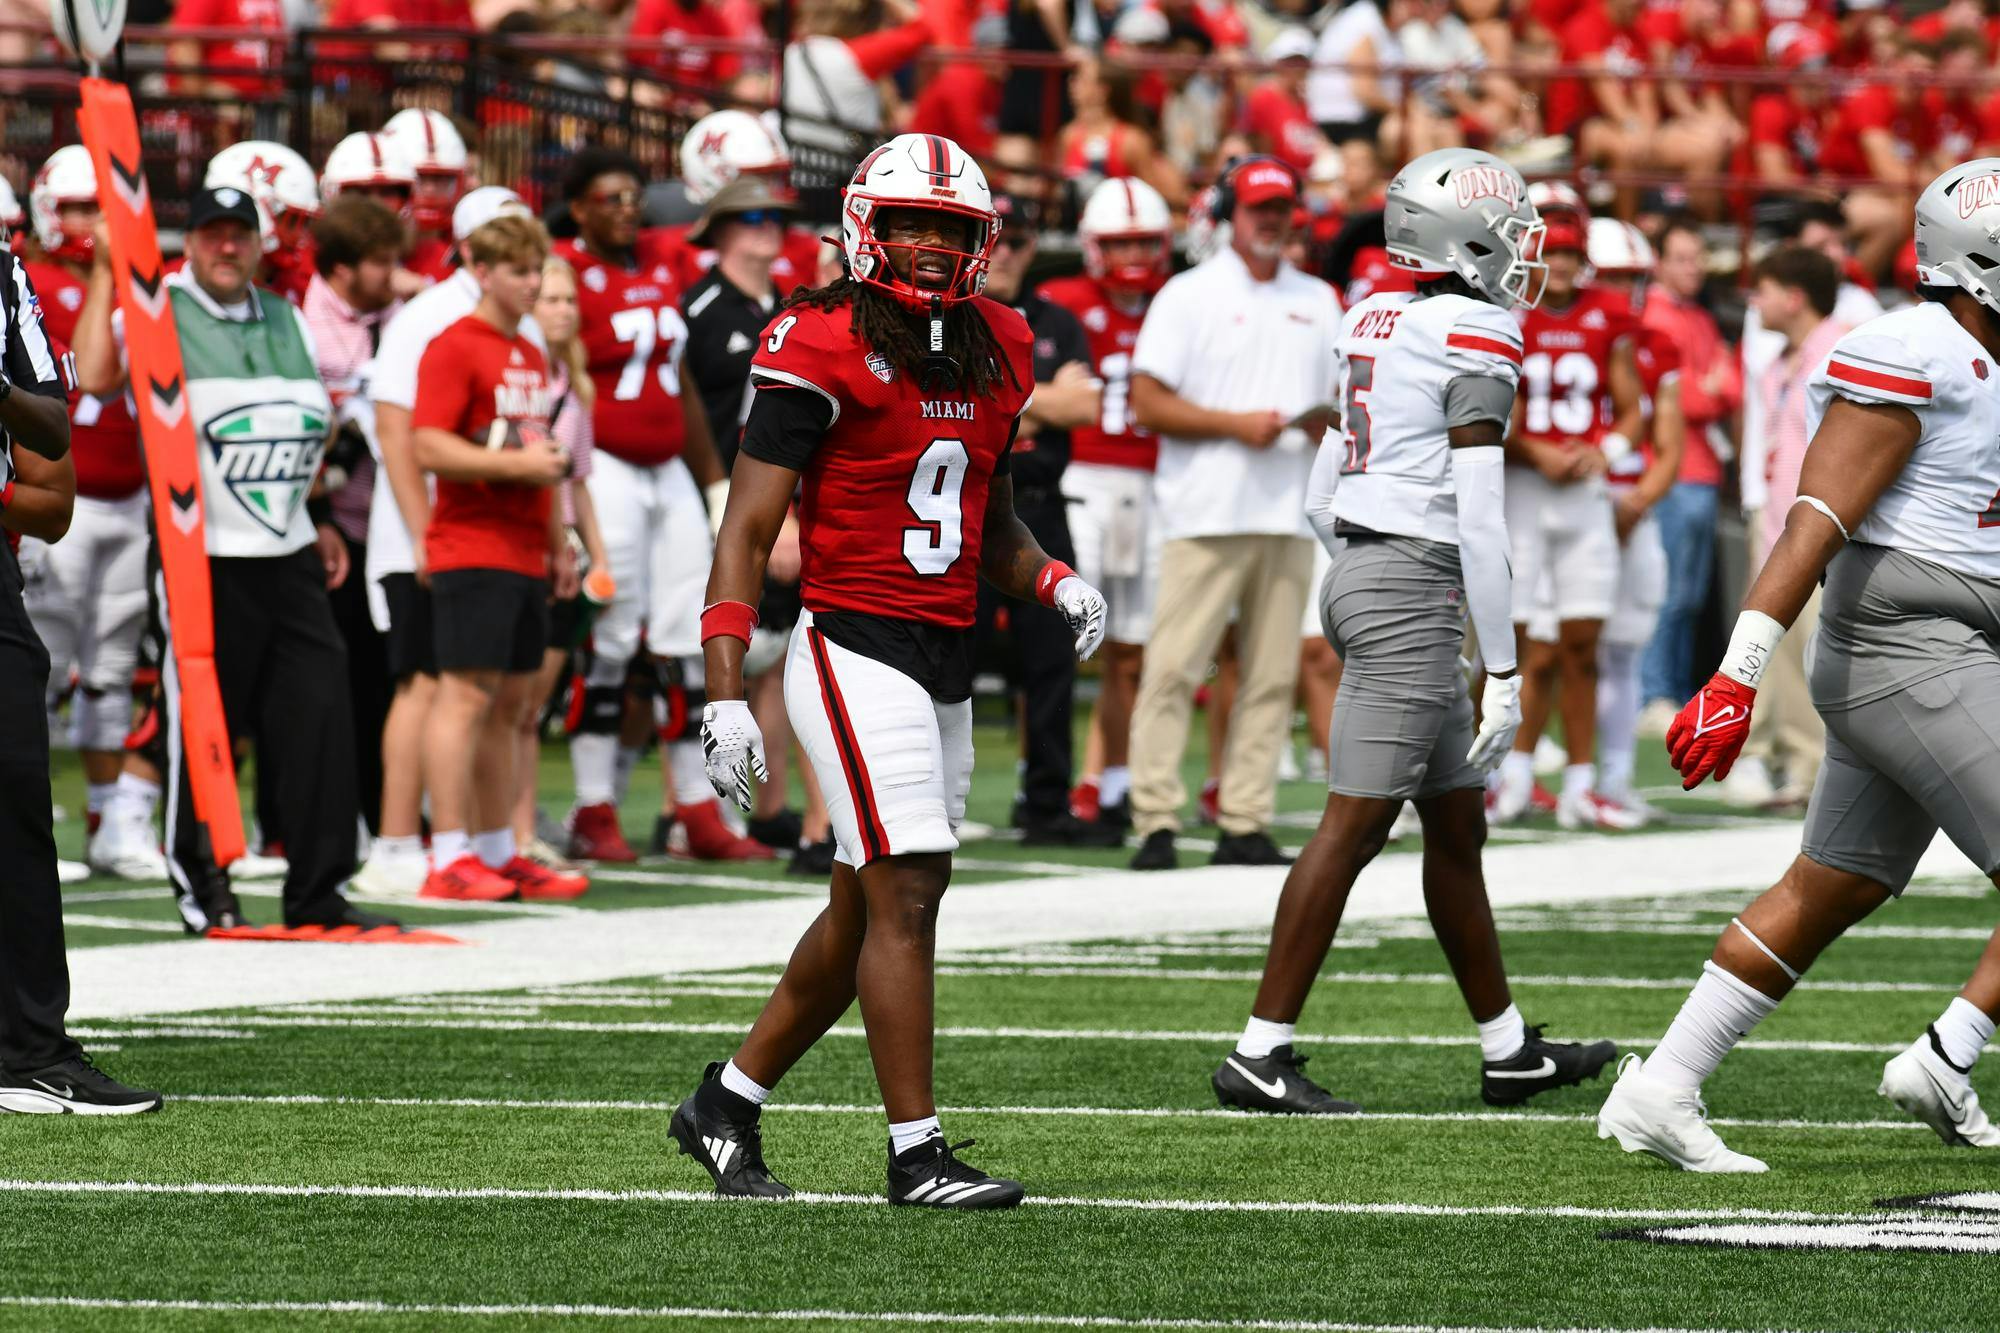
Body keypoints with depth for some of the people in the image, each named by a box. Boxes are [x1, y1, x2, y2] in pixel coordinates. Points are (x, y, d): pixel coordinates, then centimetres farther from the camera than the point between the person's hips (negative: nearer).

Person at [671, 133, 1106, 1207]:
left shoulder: (993, 354, 11)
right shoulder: (825, 352, -11)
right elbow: (747, 529, -11)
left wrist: (1053, 582, 2)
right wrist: (724, 694, -17)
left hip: (947, 665, 8)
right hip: (857, 656, -8)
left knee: (863, 914, 13)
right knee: (906, 897, -11)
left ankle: (727, 1102, 27)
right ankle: (916, 1152, -7)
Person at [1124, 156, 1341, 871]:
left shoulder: (1318, 302, 18)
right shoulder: (1189, 296, 1)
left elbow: (1341, 402, 22)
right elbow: (1147, 402, -5)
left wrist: (1325, 422, -1)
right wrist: (1234, 424, -13)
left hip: (1289, 514, 5)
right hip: (1208, 511, -5)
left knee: (1272, 677, 2)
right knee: (1173, 670, -10)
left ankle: (1245, 824, 5)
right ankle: (1155, 822, -10)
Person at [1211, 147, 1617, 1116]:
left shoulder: (1374, 323, 14)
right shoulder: (1478, 339, -12)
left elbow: (1323, 499, 19)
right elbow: (1478, 516, -16)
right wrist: (1503, 672, -13)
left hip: (1356, 570, 9)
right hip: (1411, 593, -9)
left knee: (1457, 826, 16)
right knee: (1353, 826, -7)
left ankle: (1508, 1052, 24)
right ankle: (1260, 1055, -8)